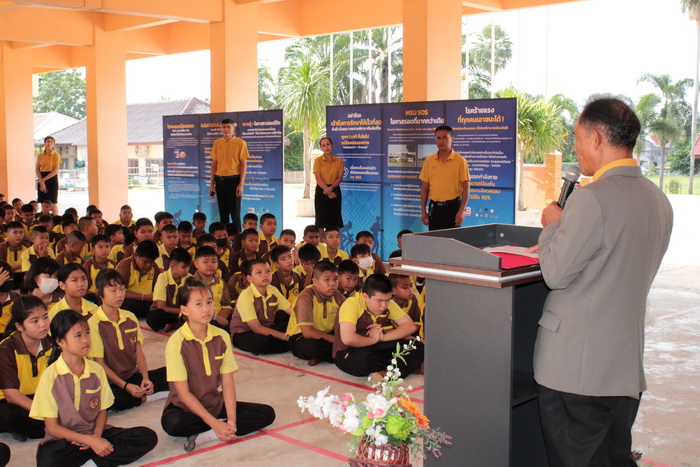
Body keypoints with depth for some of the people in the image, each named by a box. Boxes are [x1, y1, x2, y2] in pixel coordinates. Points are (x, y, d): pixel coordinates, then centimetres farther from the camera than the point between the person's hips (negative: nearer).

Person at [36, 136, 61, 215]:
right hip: (42, 180, 4)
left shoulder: (56, 155, -3)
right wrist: (41, 181, -11)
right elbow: (37, 169, 4)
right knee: (43, 201, 3)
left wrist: (44, 179, -15)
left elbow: (56, 170, -10)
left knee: (53, 202, -4)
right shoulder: (40, 155, 9)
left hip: (52, 179, -4)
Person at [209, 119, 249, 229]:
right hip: (219, 180, 4)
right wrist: (212, 184, 8)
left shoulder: (240, 143, -2)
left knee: (235, 212, -2)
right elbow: (214, 164, 12)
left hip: (234, 179, -4)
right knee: (222, 212, 9)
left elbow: (243, 164, -4)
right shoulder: (217, 143, 9)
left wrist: (241, 184, -11)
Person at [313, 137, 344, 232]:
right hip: (321, 191, -2)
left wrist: (331, 188, -18)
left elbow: (340, 178, 0)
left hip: (335, 190, 2)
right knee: (321, 218, -2)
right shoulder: (318, 160, 1)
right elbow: (318, 178, -7)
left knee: (334, 218, 2)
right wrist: (328, 192, -16)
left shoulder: (339, 161, 7)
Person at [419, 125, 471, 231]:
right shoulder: (429, 161, 7)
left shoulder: (460, 160, -4)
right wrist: (423, 210, 4)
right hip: (434, 208, 4)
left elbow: (466, 188, -7)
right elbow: (425, 187, 10)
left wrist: (461, 211, -14)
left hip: (452, 207, -4)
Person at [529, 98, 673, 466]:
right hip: (627, 366, 8)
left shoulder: (592, 198, -19)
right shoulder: (659, 200, 8)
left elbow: (556, 274, -17)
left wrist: (552, 226, 0)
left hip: (576, 367, -8)